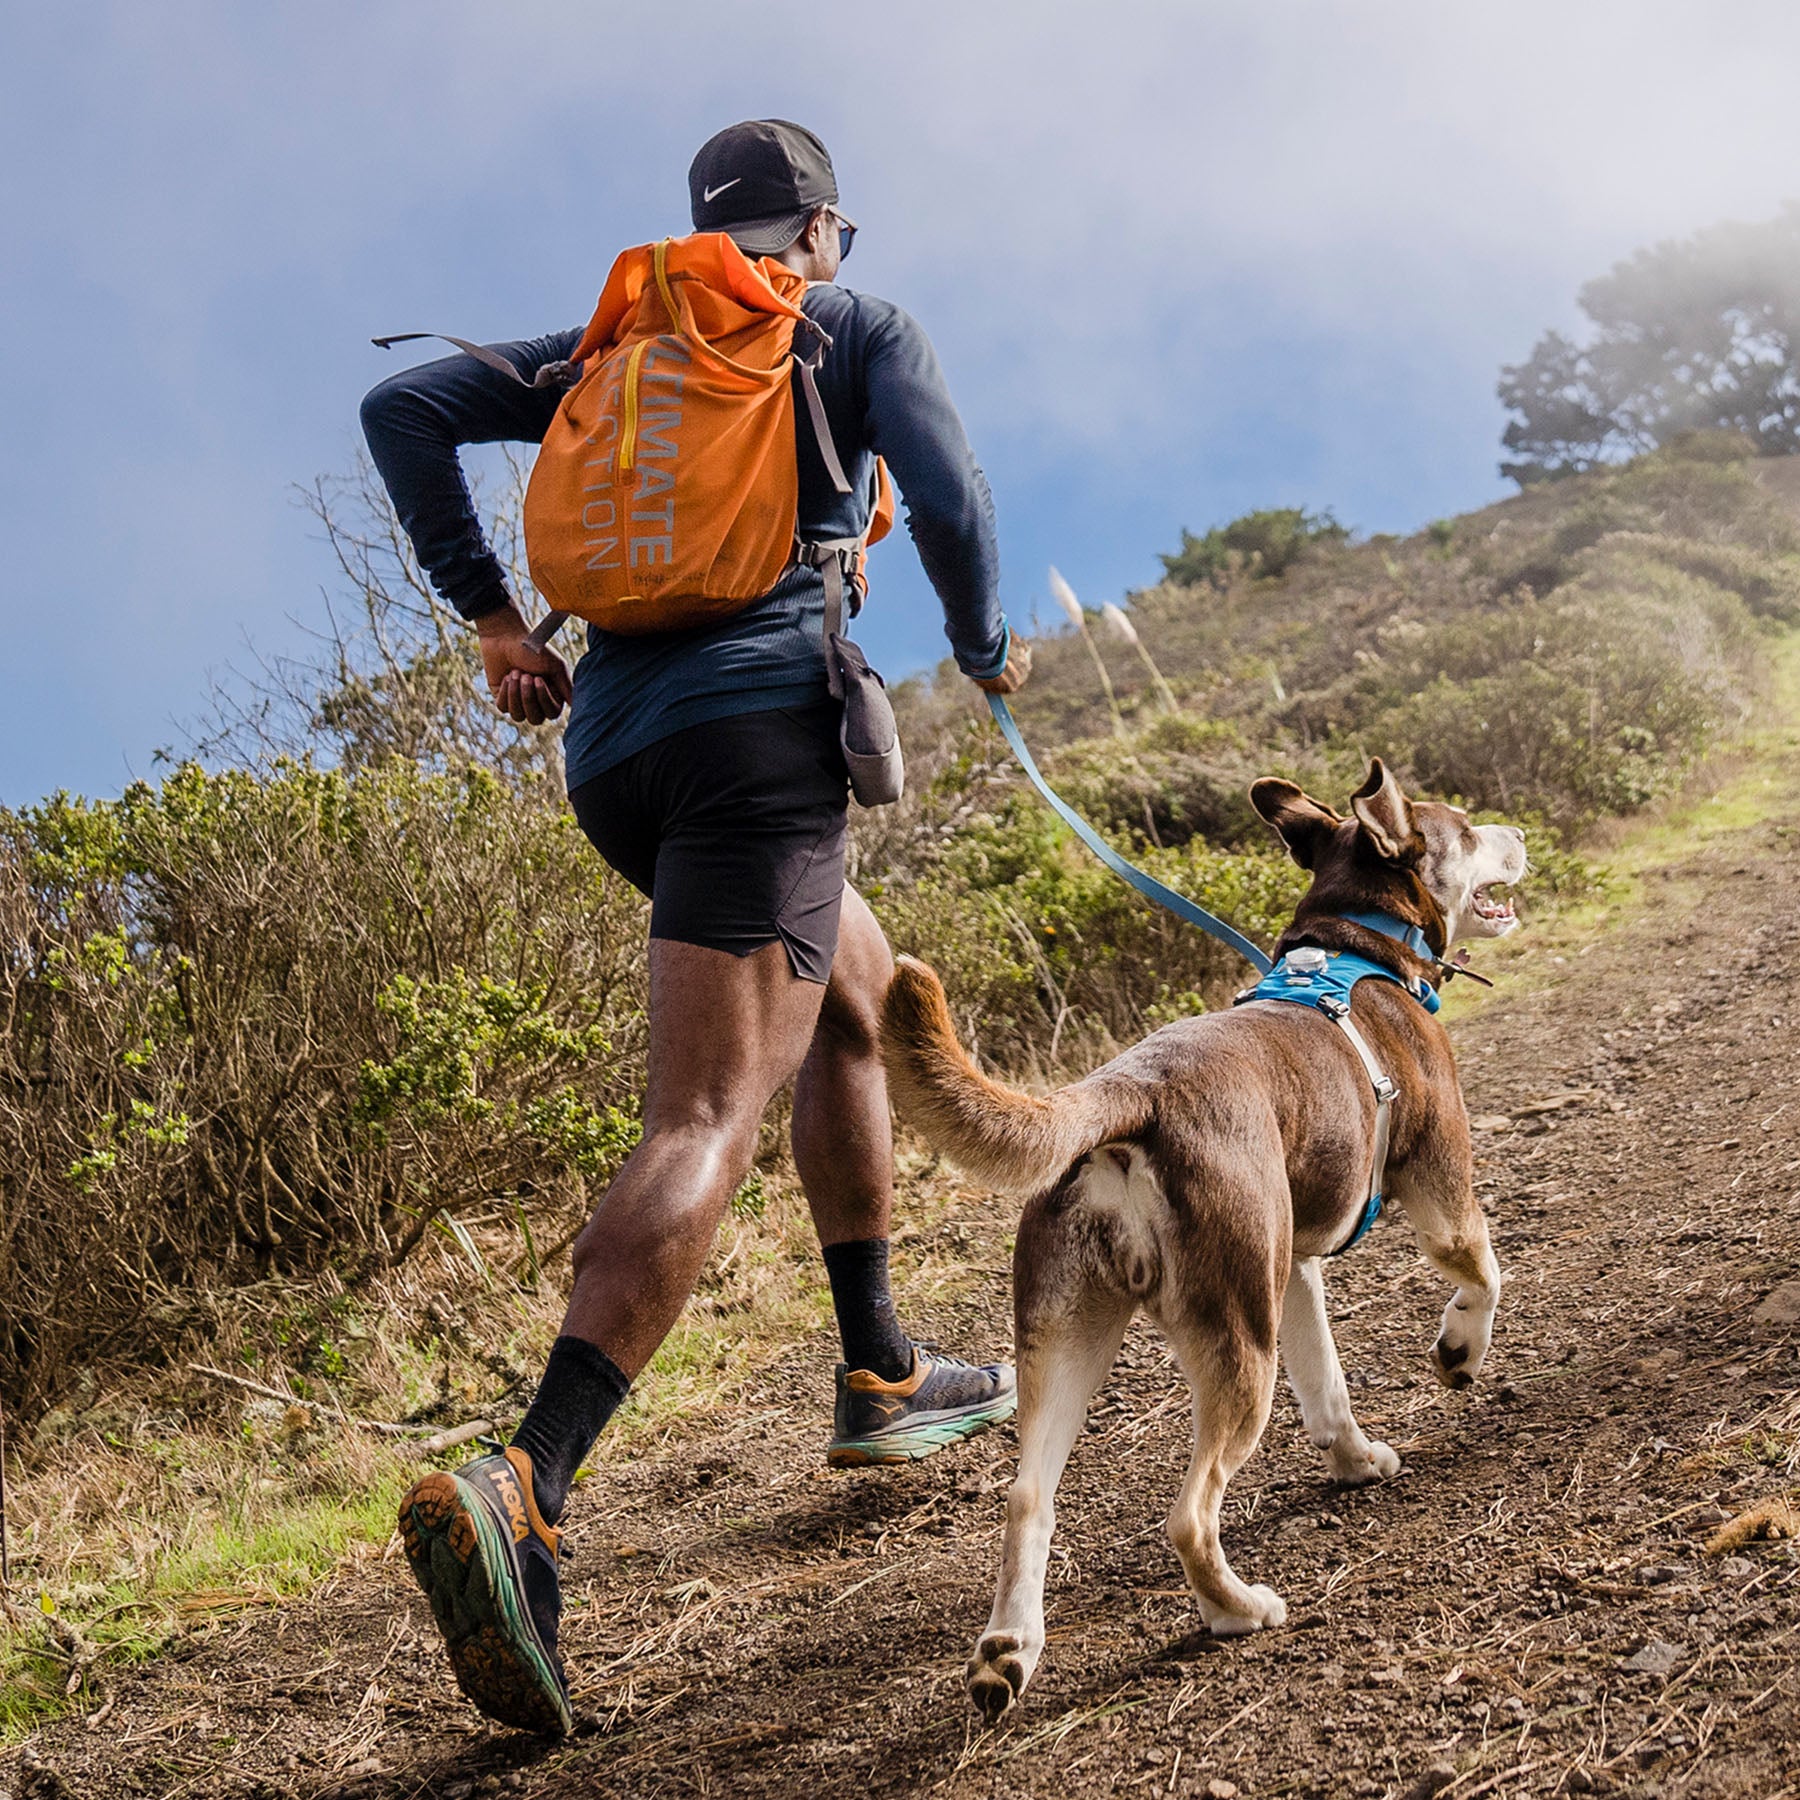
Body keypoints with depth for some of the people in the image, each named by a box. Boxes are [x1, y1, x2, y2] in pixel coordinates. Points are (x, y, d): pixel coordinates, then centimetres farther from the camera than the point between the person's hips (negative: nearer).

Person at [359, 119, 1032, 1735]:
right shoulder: (863, 326, 12)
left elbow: (403, 411, 16)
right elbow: (947, 498, -4)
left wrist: (493, 619, 14)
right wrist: (986, 650, 14)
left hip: (612, 747, 7)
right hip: (764, 722, -6)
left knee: (862, 999, 25)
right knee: (708, 1124, -15)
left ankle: (881, 1377, 28)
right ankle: (519, 1493, -32)